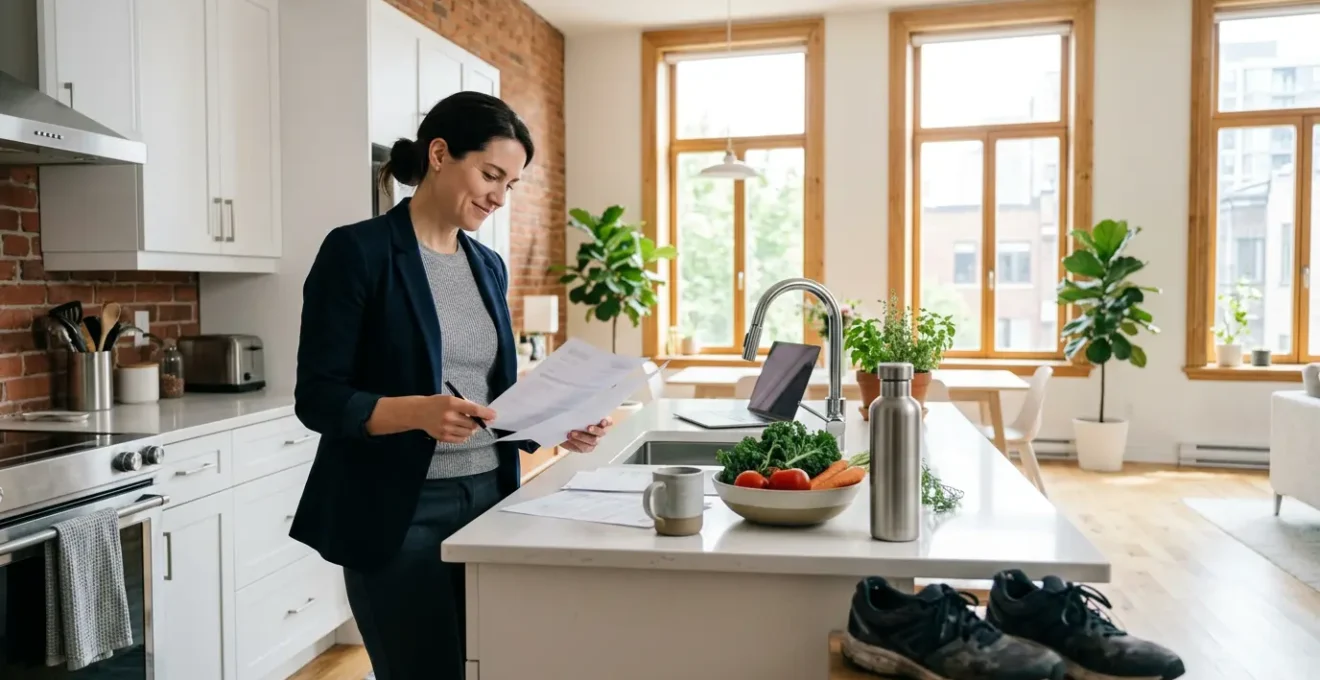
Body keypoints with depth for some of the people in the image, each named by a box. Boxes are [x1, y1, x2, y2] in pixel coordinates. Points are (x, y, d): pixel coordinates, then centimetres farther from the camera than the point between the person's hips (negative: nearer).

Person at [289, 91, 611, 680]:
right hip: (399, 513, -6)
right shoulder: (357, 252, -9)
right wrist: (417, 411, -28)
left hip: (487, 498, 7)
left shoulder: (488, 266, 11)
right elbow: (317, 398, -13)